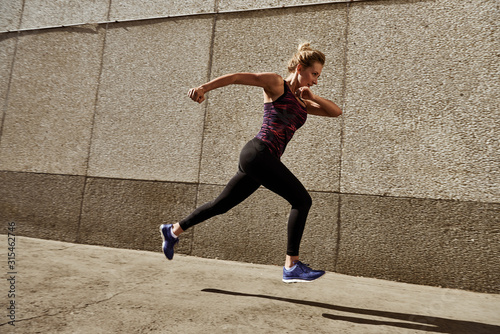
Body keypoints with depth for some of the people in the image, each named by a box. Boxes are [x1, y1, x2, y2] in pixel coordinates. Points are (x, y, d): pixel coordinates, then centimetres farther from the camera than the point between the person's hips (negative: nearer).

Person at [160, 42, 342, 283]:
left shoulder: (301, 103, 23)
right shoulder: (276, 84, 2)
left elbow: (336, 112, 21)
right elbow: (237, 77, -3)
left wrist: (313, 97, 3)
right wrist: (204, 88, -15)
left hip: (262, 161, 9)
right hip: (258, 153, -9)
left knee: (222, 204, 17)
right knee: (302, 201, -10)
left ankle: (173, 230, 33)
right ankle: (292, 267, -6)